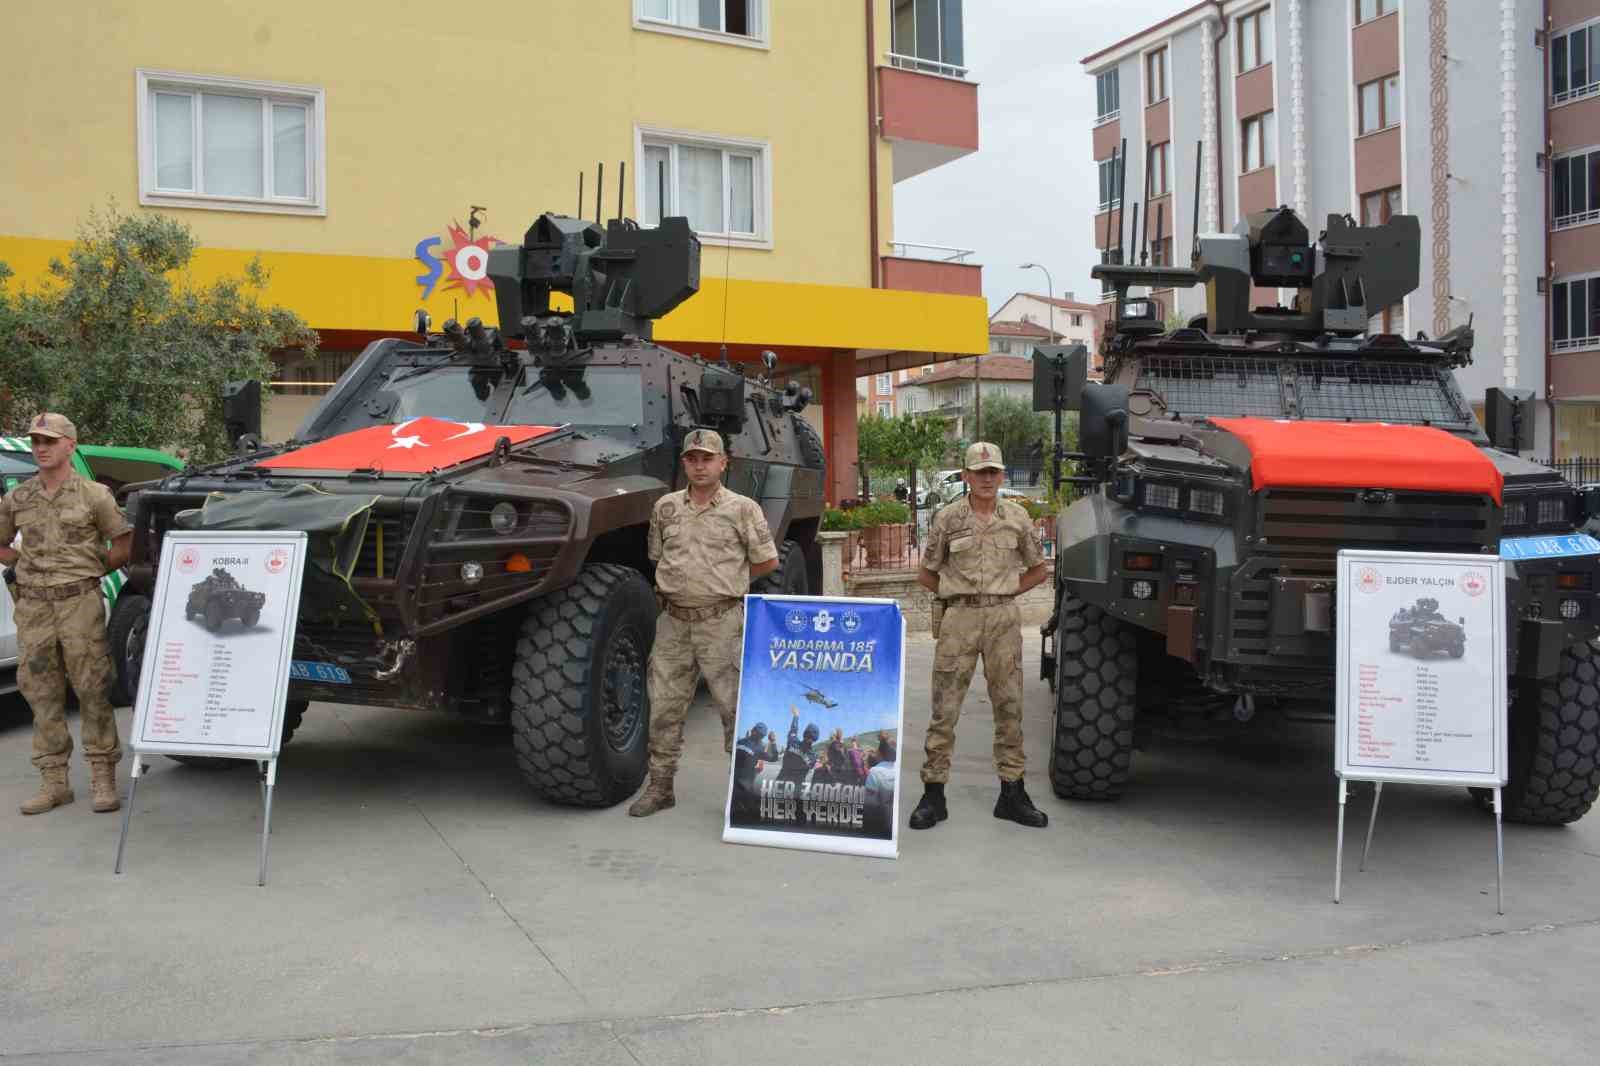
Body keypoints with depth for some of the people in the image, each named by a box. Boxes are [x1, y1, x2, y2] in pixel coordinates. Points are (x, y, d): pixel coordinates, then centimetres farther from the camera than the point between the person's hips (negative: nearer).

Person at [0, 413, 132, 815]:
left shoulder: (93, 495, 0)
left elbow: (124, 543, 2)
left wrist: (88, 571, 2)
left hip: (80, 603, -4)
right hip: (33, 606, 4)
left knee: (93, 690, -2)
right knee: (41, 694, 6)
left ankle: (102, 778, 3)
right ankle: (53, 781, 13)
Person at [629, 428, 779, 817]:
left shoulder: (742, 508, -3)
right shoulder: (665, 508, 9)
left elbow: (767, 562, 2)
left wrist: (727, 580, 6)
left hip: (722, 621, -4)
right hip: (674, 621, 4)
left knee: (736, 708, 1)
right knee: (663, 708, 8)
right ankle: (659, 787, 19)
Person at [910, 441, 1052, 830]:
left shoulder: (1017, 517, 6)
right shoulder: (948, 518, 2)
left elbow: (1038, 569, 16)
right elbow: (926, 574, 9)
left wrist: (1008, 591, 7)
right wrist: (956, 593, 3)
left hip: (1004, 617, 2)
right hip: (960, 618, -2)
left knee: (1009, 706, 5)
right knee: (945, 708, -2)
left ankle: (1012, 793, 14)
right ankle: (933, 794, 4)